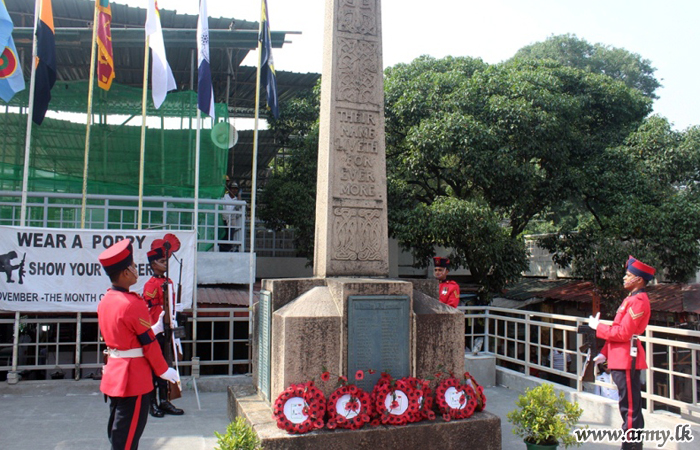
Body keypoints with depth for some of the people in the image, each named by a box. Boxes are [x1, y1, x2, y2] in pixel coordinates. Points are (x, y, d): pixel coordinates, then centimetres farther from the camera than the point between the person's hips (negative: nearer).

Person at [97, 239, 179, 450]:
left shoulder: (105, 301, 5)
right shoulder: (133, 304, -21)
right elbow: (148, 343, -16)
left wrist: (154, 328, 19)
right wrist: (164, 371, -5)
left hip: (113, 373, 9)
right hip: (134, 378, -9)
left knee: (117, 431, 18)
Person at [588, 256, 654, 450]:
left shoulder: (639, 301, -16)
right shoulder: (631, 298, 16)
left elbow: (623, 333, -21)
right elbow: (618, 330, 18)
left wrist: (597, 327, -9)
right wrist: (605, 353, 15)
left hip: (628, 359, -10)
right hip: (621, 358, 10)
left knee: (630, 407, -2)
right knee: (630, 406, 17)